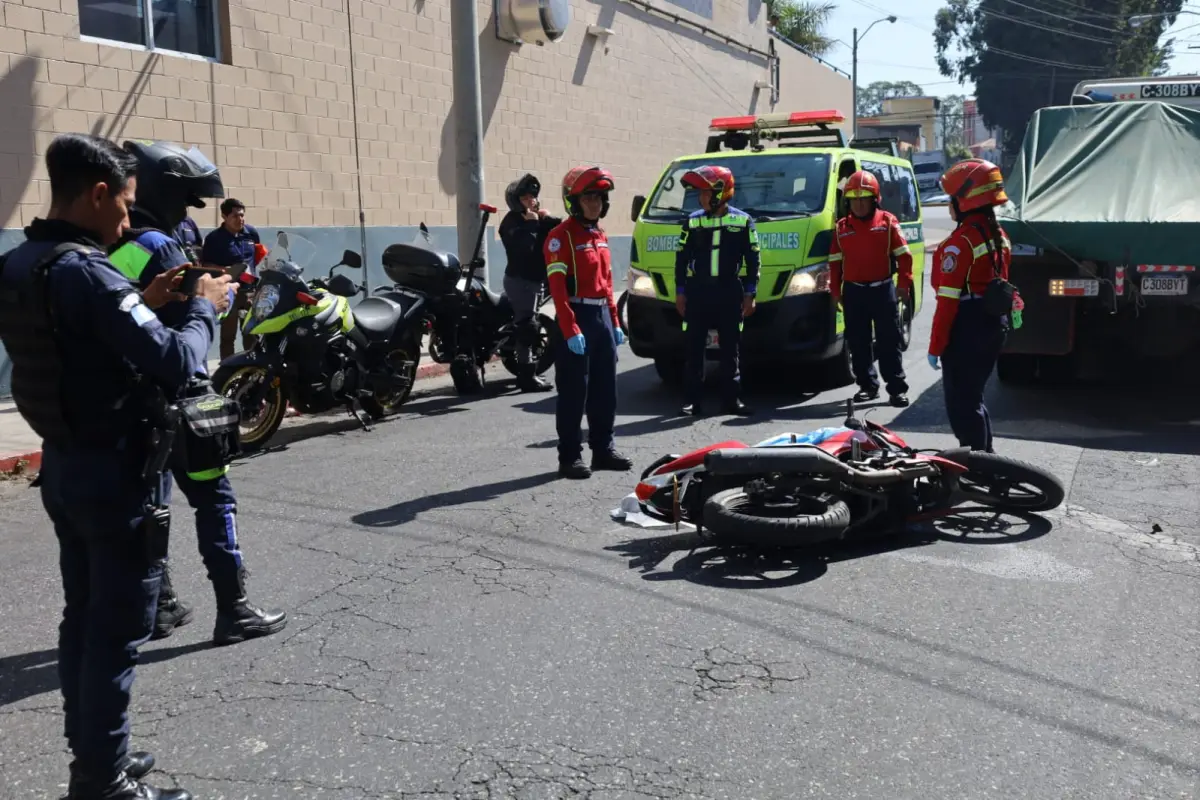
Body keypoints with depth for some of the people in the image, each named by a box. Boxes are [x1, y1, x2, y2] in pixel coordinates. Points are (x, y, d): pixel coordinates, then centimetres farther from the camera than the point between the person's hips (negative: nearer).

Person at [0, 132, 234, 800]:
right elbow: (176, 365, -27)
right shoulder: (86, 272, -22)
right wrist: (205, 307, -10)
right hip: (117, 472, -9)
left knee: (85, 616, 17)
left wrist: (142, 305, 12)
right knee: (119, 630, 0)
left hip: (64, 464, 10)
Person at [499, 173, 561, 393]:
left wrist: (546, 219, -7)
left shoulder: (537, 219, 15)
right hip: (520, 280, -9)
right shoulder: (512, 221, -11)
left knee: (526, 327, 13)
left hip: (533, 279, 9)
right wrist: (531, 223, -17)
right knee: (527, 327, -12)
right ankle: (527, 376, -13)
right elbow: (524, 246, -27)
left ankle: (526, 372, 20)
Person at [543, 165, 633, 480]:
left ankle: (603, 449, 23)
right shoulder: (561, 236, -10)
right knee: (574, 393, -4)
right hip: (577, 318, -8)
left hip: (602, 318, 8)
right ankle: (570, 456, 2)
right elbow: (558, 288, -17)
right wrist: (570, 331, -24)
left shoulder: (601, 235, 16)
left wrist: (615, 322, 15)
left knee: (605, 389, 13)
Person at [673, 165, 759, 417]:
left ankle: (731, 398, 11)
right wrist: (680, 292, 4)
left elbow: (752, 259, 4)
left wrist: (750, 294, 0)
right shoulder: (693, 221, 5)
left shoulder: (742, 221, 1)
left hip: (729, 292, -1)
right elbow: (681, 258, 9)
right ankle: (692, 399, 7)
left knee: (730, 348, 4)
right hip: (698, 291, 1)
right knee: (695, 348, 2)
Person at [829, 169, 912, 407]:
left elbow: (904, 255, -1)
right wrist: (835, 290, 6)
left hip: (883, 289, -3)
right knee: (858, 342, 7)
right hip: (853, 292, 3)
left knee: (889, 341, -1)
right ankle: (868, 385, 19)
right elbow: (835, 261, 10)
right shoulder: (842, 227, 7)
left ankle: (897, 388, 3)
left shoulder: (887, 222, -1)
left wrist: (904, 283, -7)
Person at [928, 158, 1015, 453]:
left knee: (961, 403, -2)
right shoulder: (999, 235, 10)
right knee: (973, 396, 20)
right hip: (995, 325, 9)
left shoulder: (960, 242, -18)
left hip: (967, 328, -9)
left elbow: (948, 300, -19)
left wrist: (935, 346, -15)